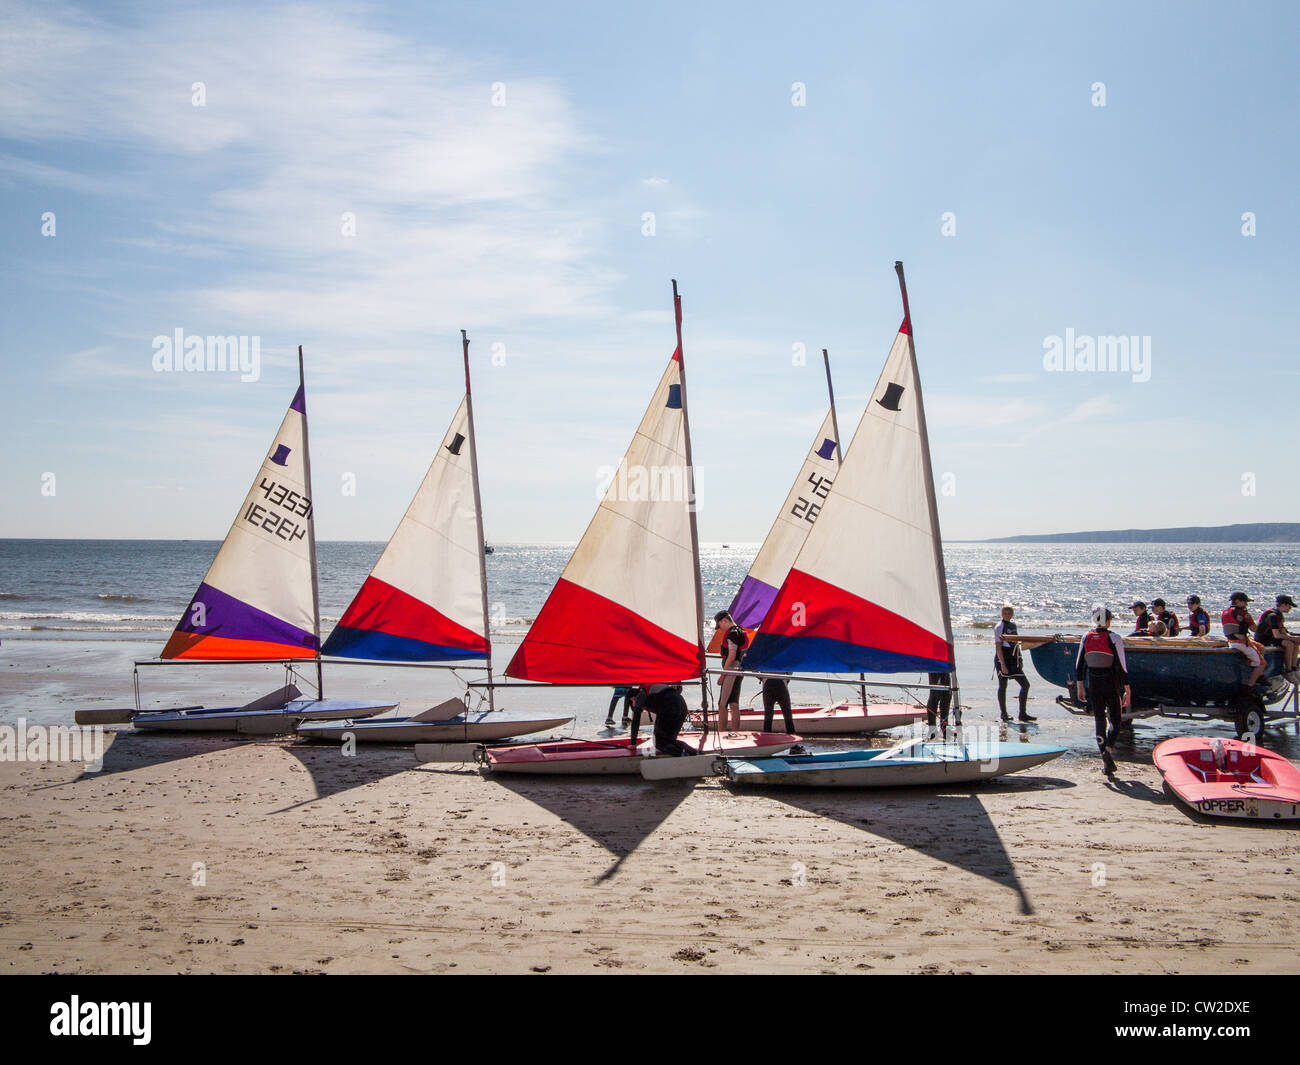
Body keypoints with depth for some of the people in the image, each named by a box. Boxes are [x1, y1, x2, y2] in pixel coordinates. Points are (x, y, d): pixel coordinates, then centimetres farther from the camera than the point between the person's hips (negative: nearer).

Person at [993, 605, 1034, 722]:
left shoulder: (1013, 625, 13)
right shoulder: (999, 627, -9)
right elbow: (998, 646, -15)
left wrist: (1020, 659, 19)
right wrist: (1002, 664, -21)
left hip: (1014, 660, 8)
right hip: (1003, 660, -8)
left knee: (1025, 684, 4)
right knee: (1003, 686, 1)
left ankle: (1023, 714, 8)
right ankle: (1004, 714, 10)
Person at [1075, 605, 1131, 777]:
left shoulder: (1086, 638, 0)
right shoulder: (1114, 639, -12)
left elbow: (1079, 664, 5)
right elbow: (1121, 666, -12)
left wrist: (1080, 685, 16)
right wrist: (1127, 691, -6)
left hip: (1093, 685, 3)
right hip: (1111, 685, -3)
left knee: (1099, 721, 9)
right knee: (1116, 720, 11)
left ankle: (1106, 762, 7)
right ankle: (1108, 748, -16)